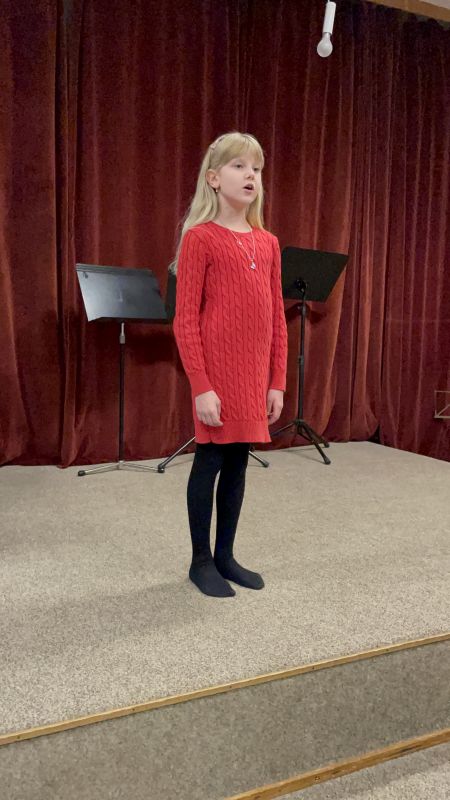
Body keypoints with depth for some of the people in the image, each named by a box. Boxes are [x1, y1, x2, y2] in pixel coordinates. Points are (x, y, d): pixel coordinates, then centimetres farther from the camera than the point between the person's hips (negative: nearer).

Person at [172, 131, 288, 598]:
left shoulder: (268, 243, 12)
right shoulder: (199, 238, -6)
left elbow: (276, 318, 13)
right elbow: (185, 320, -10)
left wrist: (277, 381, 9)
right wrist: (200, 386, -15)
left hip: (256, 376, 6)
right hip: (217, 373, -6)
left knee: (238, 463, 12)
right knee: (210, 461, 3)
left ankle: (226, 556, 27)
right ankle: (201, 561, 20)